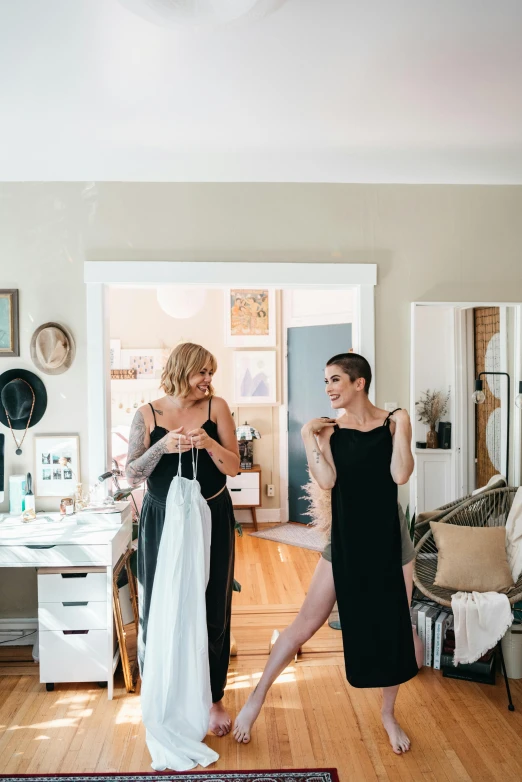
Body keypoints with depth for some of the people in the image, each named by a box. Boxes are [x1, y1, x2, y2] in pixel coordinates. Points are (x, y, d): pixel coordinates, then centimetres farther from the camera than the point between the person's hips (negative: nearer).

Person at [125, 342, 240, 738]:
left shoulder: (216, 407, -2)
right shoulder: (148, 414, -3)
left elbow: (233, 467, -3)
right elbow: (132, 475, -5)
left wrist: (208, 442, -21)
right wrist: (162, 446, -21)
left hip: (211, 520, 0)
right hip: (162, 521, 0)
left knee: (212, 611, 7)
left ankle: (215, 697, 26)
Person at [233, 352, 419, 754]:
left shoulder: (393, 422, -4)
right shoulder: (328, 429, -3)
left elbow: (400, 475, -16)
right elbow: (327, 481, -16)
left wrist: (401, 427, -17)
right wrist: (308, 437, -16)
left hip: (389, 540, 1)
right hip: (345, 540, 0)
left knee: (394, 626, 12)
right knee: (306, 624, 3)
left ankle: (388, 714, 35)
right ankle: (258, 697, 21)